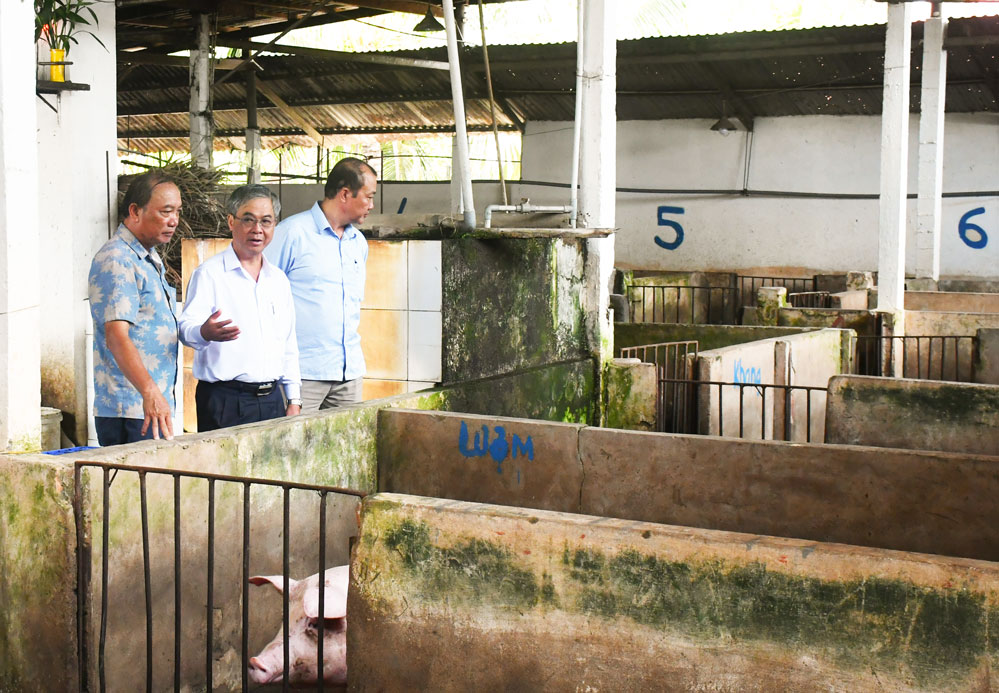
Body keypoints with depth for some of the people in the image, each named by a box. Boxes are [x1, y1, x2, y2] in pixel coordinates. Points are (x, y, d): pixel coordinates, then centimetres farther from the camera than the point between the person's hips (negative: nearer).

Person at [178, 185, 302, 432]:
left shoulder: (278, 279, 16)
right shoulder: (209, 273, -2)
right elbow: (186, 327, -13)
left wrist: (294, 401, 13)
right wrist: (204, 333, -37)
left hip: (273, 400, 5)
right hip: (225, 401, -5)